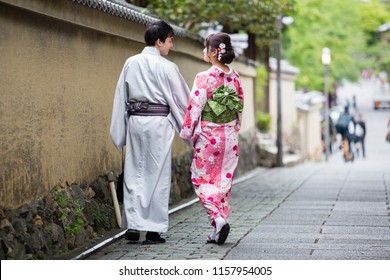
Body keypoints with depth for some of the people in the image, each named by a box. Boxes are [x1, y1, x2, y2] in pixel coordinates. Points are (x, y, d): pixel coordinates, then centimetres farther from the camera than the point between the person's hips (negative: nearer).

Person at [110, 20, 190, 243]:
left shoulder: (130, 63, 7)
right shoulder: (166, 67, -6)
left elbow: (121, 97, 10)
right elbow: (182, 99, 0)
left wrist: (120, 132, 15)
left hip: (135, 120, 4)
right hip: (158, 122, -4)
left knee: (134, 173, 8)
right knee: (158, 174, 2)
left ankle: (133, 226, 5)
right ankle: (154, 229, 4)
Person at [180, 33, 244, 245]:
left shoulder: (204, 78, -15)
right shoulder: (235, 77, 2)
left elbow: (195, 108, -13)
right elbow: (240, 107, 10)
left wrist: (187, 133, -2)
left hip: (208, 137, -5)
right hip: (230, 137, 5)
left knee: (202, 179, 7)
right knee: (224, 180, 11)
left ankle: (218, 219, -12)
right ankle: (218, 231, 15)